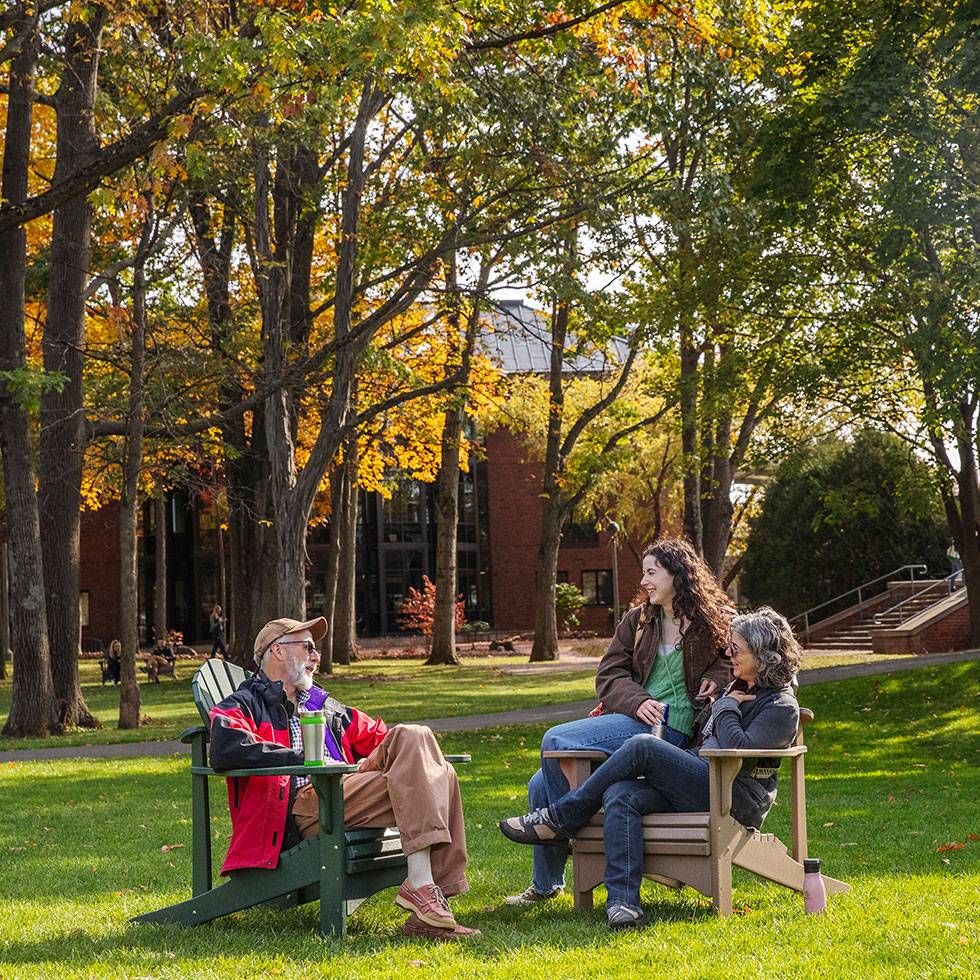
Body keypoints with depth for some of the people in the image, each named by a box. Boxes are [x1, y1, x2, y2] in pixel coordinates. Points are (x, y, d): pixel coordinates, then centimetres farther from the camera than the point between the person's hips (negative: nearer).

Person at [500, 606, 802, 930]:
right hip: (704, 784, 9)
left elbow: (738, 749, -21)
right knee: (619, 796, -22)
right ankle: (623, 903, -37)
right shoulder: (738, 688, 25)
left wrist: (727, 708, -7)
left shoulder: (782, 706, -5)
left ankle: (559, 819, -12)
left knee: (642, 746, -23)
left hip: (736, 800, -9)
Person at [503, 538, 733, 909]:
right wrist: (637, 702, -12)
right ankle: (545, 884, 14)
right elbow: (609, 675, 8)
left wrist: (717, 679, -7)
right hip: (630, 718, 7)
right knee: (540, 786, -1)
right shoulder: (638, 620, 15)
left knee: (555, 741, -23)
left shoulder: (712, 624, 2)